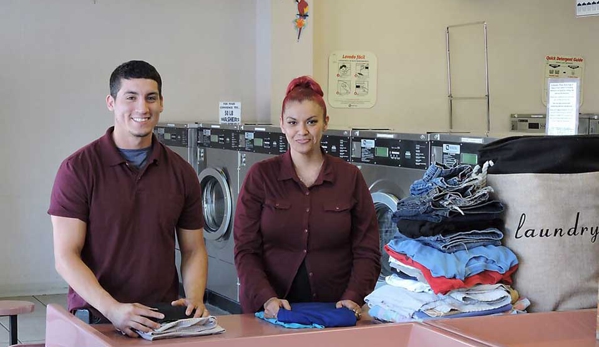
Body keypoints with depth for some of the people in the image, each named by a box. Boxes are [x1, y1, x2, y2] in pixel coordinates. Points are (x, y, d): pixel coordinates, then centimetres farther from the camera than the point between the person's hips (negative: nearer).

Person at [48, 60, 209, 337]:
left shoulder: (181, 172, 9)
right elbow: (65, 257, -8)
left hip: (163, 322, 3)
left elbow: (194, 250, 14)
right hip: (95, 321, -3)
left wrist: (195, 298, -5)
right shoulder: (78, 169, -4)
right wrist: (112, 309, -21)